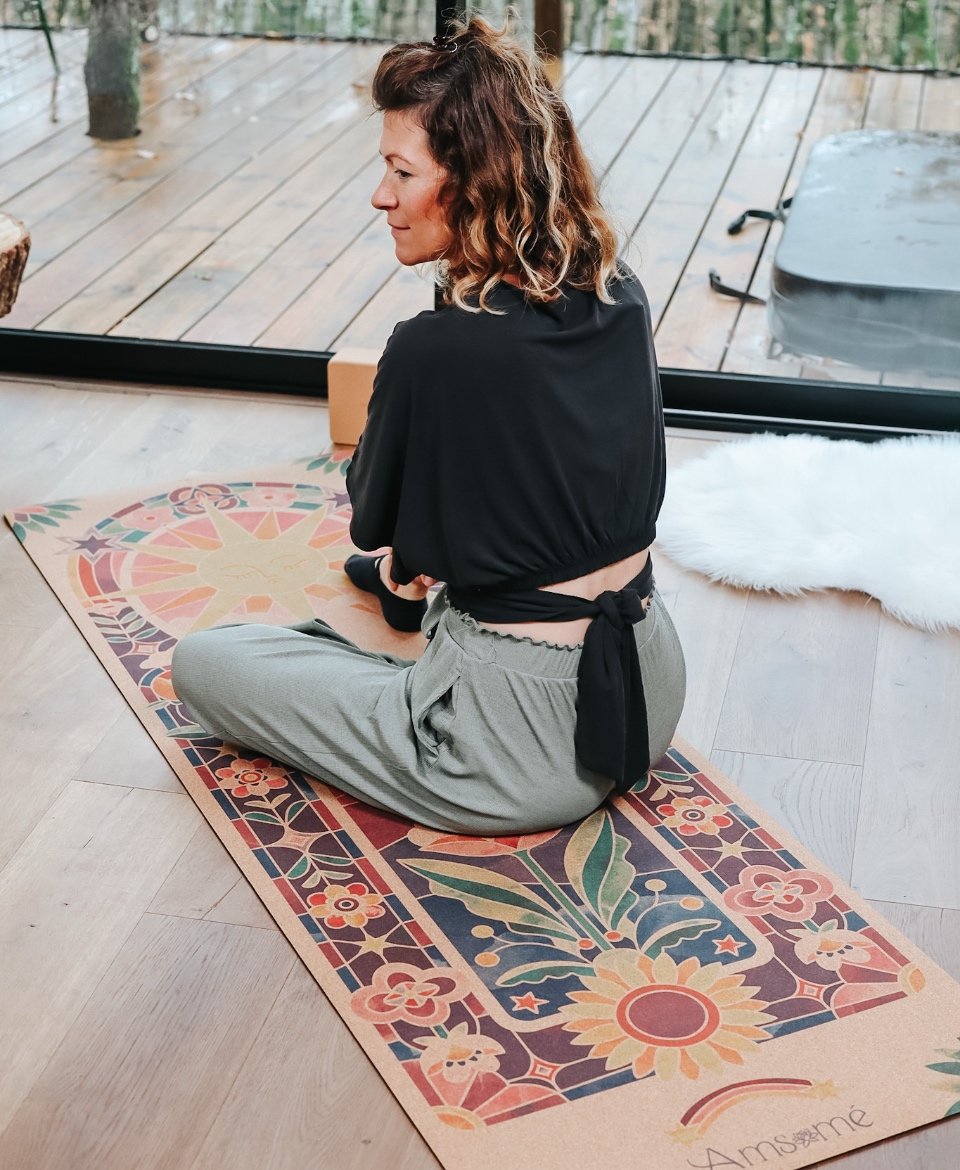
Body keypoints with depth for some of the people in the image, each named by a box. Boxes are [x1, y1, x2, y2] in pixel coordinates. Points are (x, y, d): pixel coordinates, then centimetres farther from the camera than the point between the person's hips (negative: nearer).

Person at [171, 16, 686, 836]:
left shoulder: (435, 354, -25)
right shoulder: (621, 297, -4)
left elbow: (371, 521, -4)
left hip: (526, 754, -7)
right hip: (653, 689, 7)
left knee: (201, 664, 8)